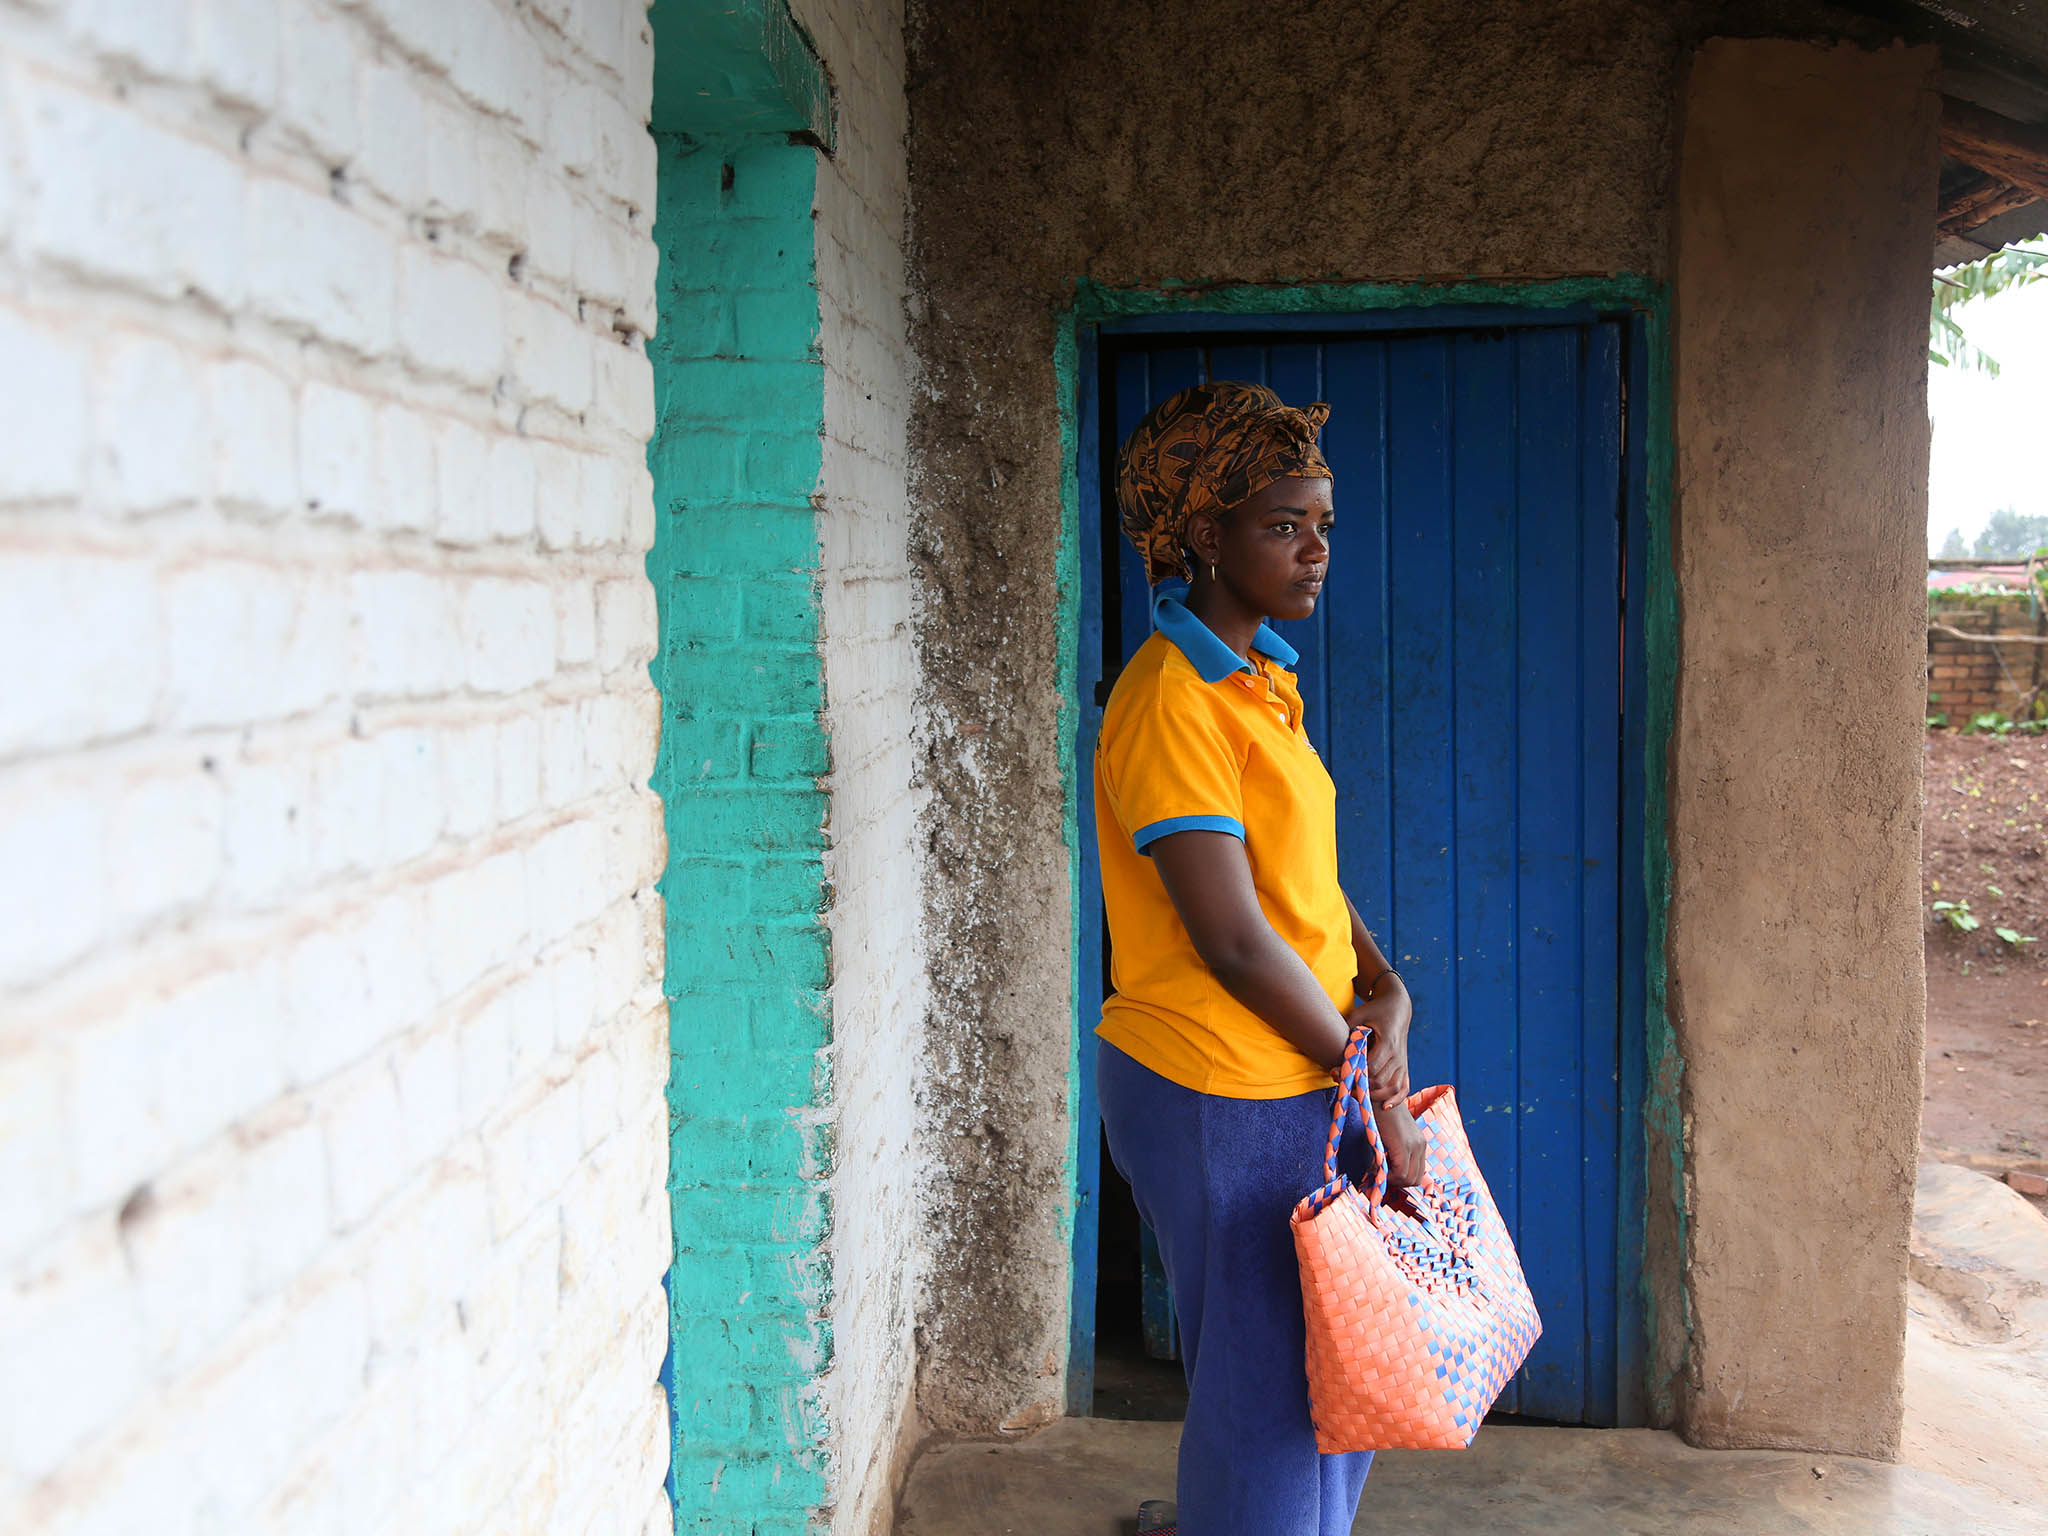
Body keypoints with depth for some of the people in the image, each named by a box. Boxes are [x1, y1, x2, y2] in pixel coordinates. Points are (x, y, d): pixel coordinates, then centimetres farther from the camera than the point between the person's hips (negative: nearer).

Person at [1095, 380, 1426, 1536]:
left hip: (1300, 1078, 9)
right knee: (1265, 1398, 5)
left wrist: (1386, 990, -4)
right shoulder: (1172, 703, -19)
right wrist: (1375, 1089, -13)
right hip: (1224, 1095, -9)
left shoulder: (1262, 680, 11)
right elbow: (1233, 940, -22)